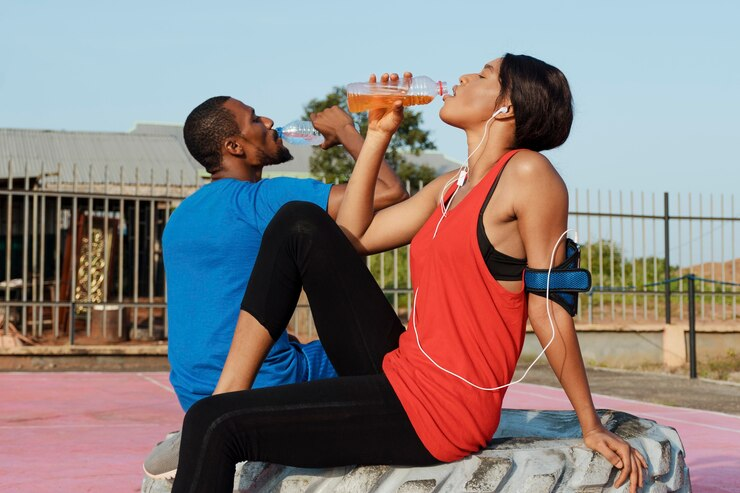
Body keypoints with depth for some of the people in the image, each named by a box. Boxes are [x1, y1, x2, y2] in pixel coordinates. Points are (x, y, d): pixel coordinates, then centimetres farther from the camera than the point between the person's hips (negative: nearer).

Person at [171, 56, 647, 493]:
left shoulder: (526, 173, -10)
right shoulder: (452, 187, 16)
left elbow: (549, 309, -9)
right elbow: (351, 236, 17)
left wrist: (592, 427, -6)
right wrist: (379, 133, 15)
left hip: (437, 411, -9)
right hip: (399, 370, 9)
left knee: (218, 426, -14)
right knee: (301, 224, 4)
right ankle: (226, 395, 0)